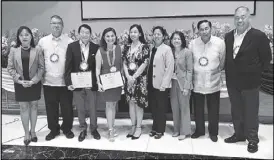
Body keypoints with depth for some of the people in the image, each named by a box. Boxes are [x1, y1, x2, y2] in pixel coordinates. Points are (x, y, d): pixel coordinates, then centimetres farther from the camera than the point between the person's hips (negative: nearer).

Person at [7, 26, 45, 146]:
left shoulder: (37, 50, -3)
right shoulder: (13, 50, 0)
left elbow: (42, 67, -5)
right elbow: (10, 68, 0)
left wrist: (33, 80, -13)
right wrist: (19, 80, -11)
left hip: (34, 83, 0)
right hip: (20, 84, 1)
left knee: (33, 106, 9)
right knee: (23, 107, 7)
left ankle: (32, 131, 23)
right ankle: (26, 133, 18)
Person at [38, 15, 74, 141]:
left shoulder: (69, 41, -3)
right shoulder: (43, 41, 4)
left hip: (65, 81, -2)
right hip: (48, 81, 2)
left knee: (67, 107, 8)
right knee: (51, 108, 12)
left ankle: (67, 128, 28)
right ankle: (53, 129, 30)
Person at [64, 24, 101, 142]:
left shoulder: (96, 48, 0)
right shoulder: (72, 46, -1)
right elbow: (68, 66, -2)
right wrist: (68, 82, -8)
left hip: (91, 84, 0)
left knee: (92, 108, 11)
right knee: (80, 109, 12)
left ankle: (93, 129, 30)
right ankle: (83, 129, 29)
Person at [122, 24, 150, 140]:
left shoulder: (144, 47, -5)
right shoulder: (127, 47, 9)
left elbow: (144, 64, -11)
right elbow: (124, 63, 6)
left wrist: (134, 77, -13)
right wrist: (128, 76, -8)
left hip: (140, 79, -4)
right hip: (129, 79, 5)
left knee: (139, 103, 1)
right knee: (131, 102, 9)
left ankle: (138, 128, 13)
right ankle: (133, 126, 21)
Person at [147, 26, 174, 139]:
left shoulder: (167, 49, -9)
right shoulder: (152, 49, 9)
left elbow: (170, 68, -14)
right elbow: (149, 66, 10)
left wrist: (164, 84, -16)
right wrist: (147, 81, 6)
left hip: (161, 84, -6)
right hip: (151, 83, 6)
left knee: (161, 108, 7)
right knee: (153, 107, 14)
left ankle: (160, 130, 23)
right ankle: (155, 128, 30)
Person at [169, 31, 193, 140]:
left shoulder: (187, 52, -7)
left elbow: (189, 70, -8)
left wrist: (186, 86, -13)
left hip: (183, 83, -4)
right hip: (172, 82, 4)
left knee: (184, 107, 5)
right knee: (174, 107, 10)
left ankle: (184, 131, 17)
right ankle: (177, 129, 24)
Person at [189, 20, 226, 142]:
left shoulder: (220, 42, -9)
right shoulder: (192, 44, -6)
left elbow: (223, 61, 3)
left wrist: (218, 69, -2)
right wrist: (193, 73, 1)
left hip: (213, 82, -1)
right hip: (197, 82, 1)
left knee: (213, 109, 12)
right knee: (198, 109, 14)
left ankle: (213, 132, 31)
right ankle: (199, 130, 33)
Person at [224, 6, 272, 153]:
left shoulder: (259, 36, -10)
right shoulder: (228, 36, 5)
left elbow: (266, 57, -5)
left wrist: (256, 72, -4)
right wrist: (229, 72, 6)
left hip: (250, 81, -5)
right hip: (232, 82, 5)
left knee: (250, 112, 6)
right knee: (236, 111, 16)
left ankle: (252, 139, 21)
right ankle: (239, 134, 32)